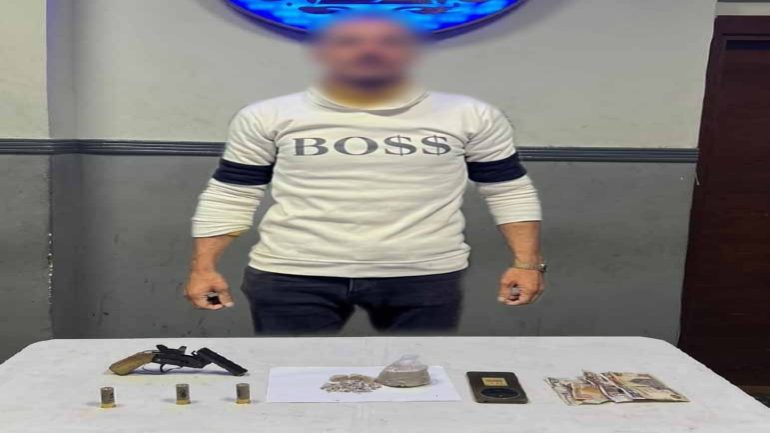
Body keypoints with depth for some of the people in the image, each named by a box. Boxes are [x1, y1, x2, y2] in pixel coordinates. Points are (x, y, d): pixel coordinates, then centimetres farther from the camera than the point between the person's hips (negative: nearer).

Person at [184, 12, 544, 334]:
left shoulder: (468, 117, 3)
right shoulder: (269, 117, 2)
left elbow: (510, 191, 7)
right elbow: (229, 198, 7)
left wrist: (527, 262, -2)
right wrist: (204, 267, 0)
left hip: (426, 276, 1)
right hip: (291, 274, 0)